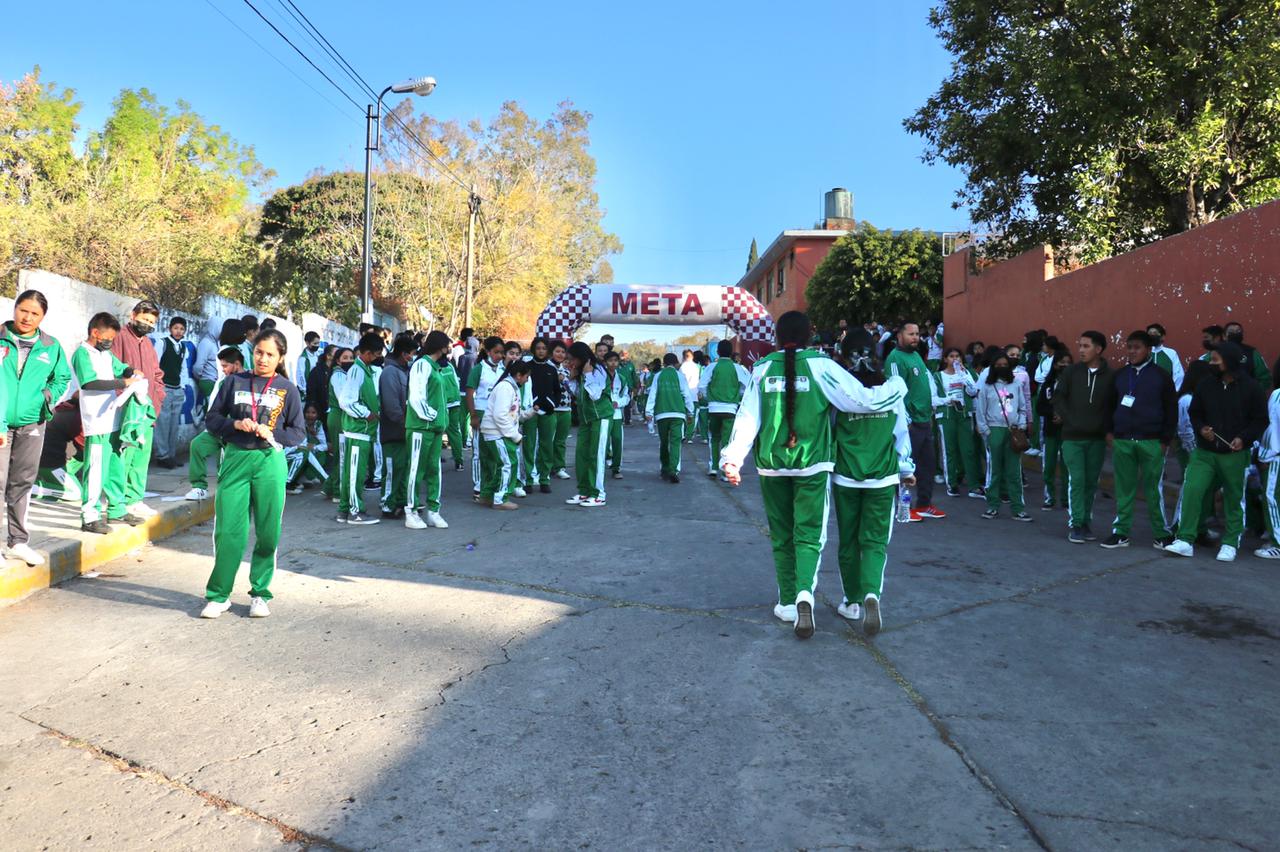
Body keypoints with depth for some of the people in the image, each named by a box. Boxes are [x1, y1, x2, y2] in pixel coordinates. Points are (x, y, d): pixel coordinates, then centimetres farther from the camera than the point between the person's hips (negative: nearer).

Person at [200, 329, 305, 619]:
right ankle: (218, 595, 13)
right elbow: (212, 418, 10)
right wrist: (235, 424, -8)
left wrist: (272, 434, -11)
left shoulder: (287, 389, 6)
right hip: (235, 459, 1)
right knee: (228, 531, 0)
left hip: (270, 462, 0)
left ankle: (260, 594, 17)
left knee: (268, 532, 3)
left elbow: (299, 432, 6)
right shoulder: (234, 382, 9)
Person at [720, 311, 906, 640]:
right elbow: (864, 400, -8)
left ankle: (788, 603, 22)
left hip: (772, 466, 2)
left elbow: (748, 416, -5)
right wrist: (898, 386, 9)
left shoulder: (763, 369, 0)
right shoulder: (821, 366, -7)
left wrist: (732, 458, -8)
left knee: (782, 536, 14)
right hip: (812, 465, -2)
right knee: (809, 535, 4)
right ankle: (805, 592, -20)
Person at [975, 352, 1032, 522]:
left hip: (1013, 431, 2)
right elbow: (980, 411, 1)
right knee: (993, 470, 2)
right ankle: (992, 506, 9)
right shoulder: (987, 387, 3)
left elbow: (1023, 408, 14)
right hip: (994, 431, -2)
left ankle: (1018, 508, 6)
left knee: (1014, 471, 3)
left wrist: (1021, 425, 0)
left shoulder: (1015, 386, 10)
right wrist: (985, 432, -5)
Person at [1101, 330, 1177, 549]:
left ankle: (1162, 533, 11)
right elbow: (1109, 405, 16)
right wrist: (1109, 430, 6)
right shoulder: (1119, 375, 10)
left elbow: (1171, 409, 1)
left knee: (1153, 489, 1)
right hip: (1122, 441, 3)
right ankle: (1121, 532, 11)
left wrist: (1165, 439, -3)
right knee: (1124, 489, 6)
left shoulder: (1161, 376, 1)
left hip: (1151, 442, -3)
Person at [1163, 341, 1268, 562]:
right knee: (1192, 490, -11)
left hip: (1234, 454, -2)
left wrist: (1244, 438, -15)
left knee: (1233, 499, 8)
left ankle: (1230, 544, 22)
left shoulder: (1250, 387, -5)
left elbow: (1260, 420, 0)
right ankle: (1185, 540, -7)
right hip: (1204, 452, 2)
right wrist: (1201, 429, -7)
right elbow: (1195, 414, 14)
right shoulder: (1205, 386, 3)